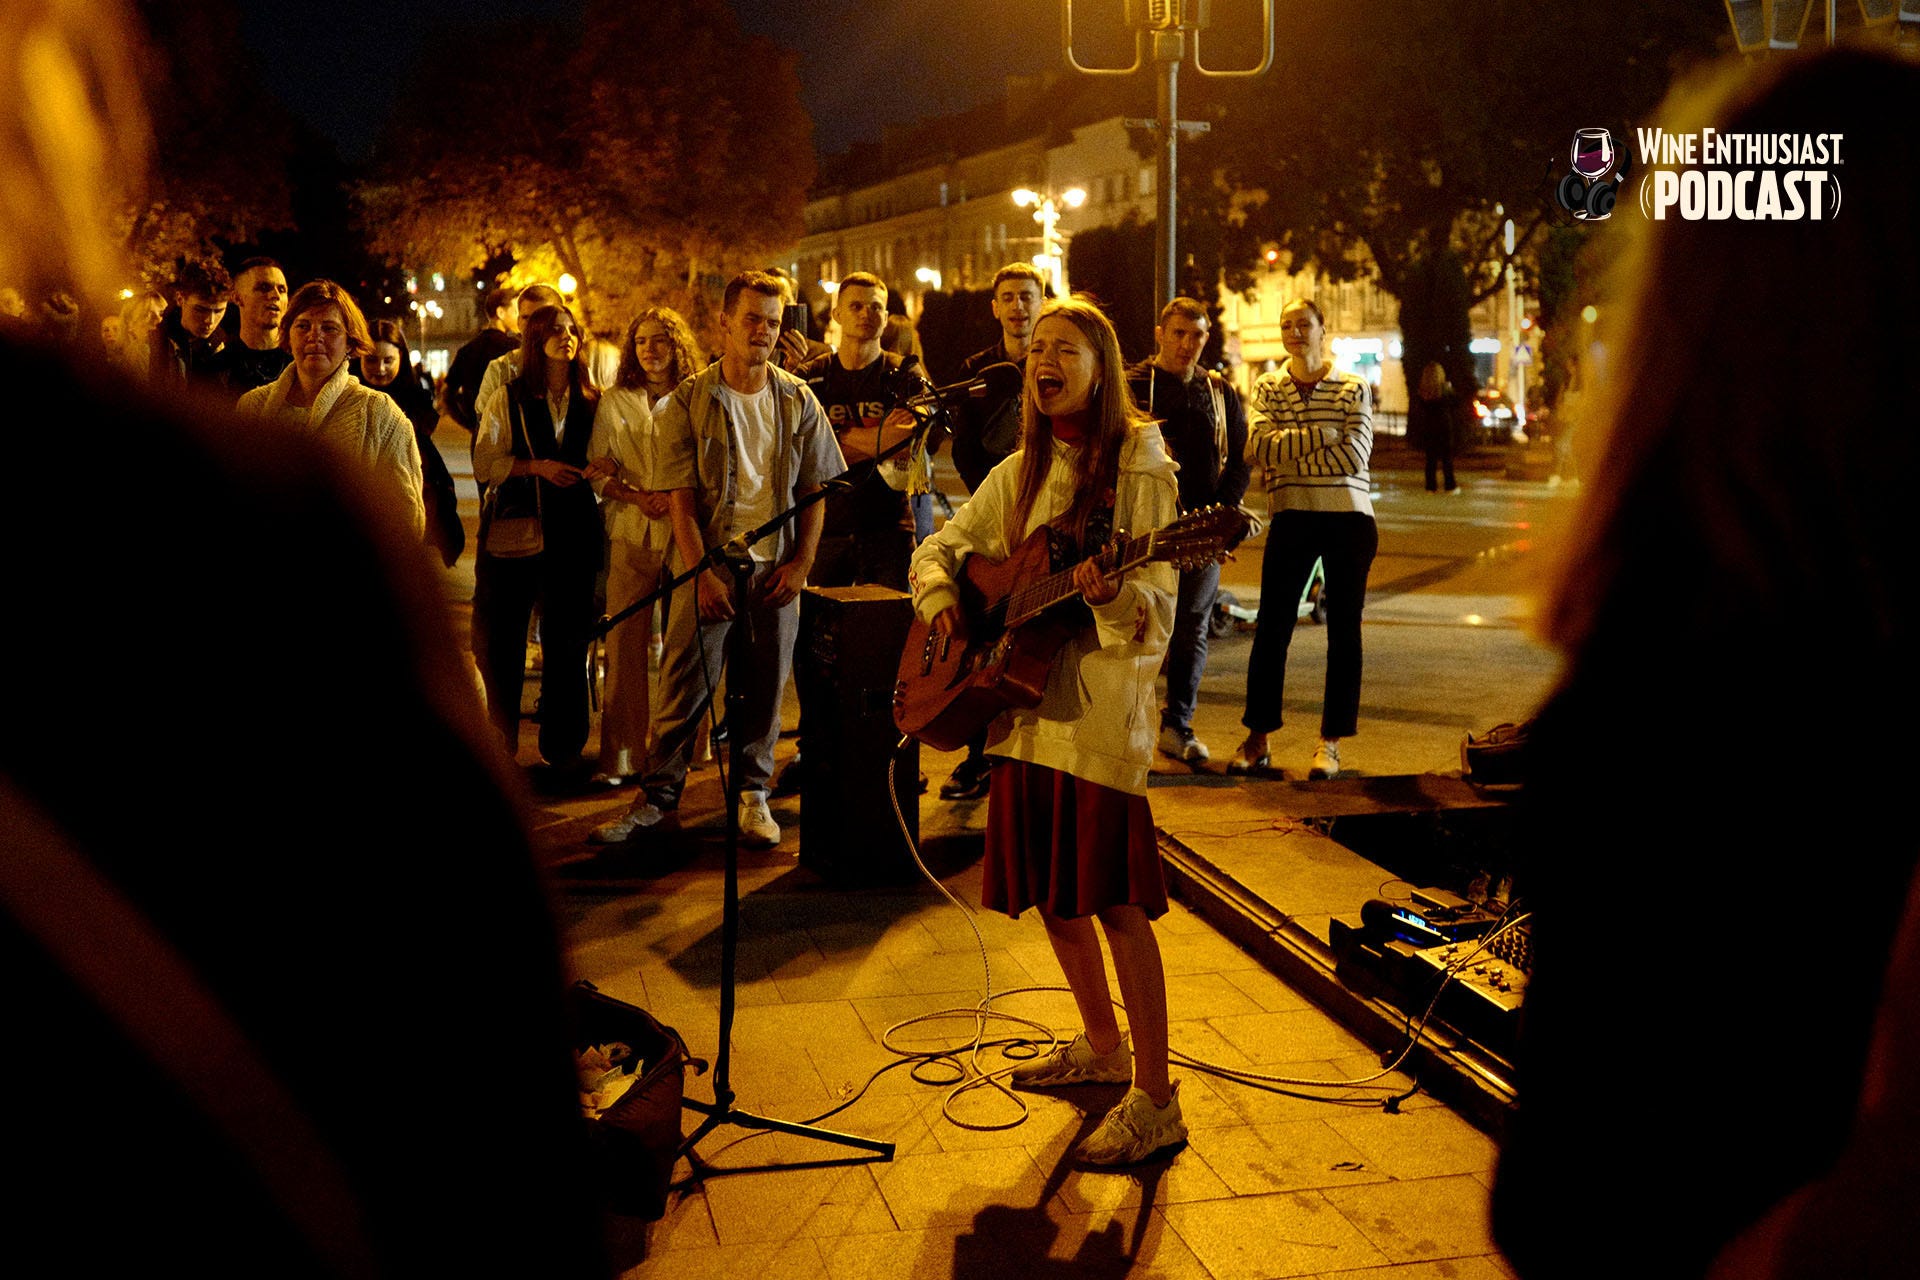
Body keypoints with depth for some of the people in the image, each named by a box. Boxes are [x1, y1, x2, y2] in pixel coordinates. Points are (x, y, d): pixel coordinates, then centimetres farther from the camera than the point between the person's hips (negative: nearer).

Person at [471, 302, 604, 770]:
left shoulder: (592, 401, 8)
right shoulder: (508, 399, 3)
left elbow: (598, 463, 15)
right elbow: (484, 461, -3)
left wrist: (601, 472, -7)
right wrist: (538, 466, -14)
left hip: (572, 531, 1)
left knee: (567, 641, 5)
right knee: (501, 638, 4)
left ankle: (562, 745, 16)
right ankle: (497, 743, 17)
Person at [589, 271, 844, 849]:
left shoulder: (798, 401, 5)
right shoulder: (687, 402, -3)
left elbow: (815, 490, 8)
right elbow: (680, 500, -6)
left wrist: (800, 563, -1)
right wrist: (703, 574, -13)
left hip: (775, 567, 2)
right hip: (707, 564, -2)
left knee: (765, 687, 7)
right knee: (684, 684, 0)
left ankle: (752, 794, 21)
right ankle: (658, 794, 12)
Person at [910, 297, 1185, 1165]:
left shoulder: (1140, 467, -6)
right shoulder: (1021, 472, 12)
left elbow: (1158, 599, -12)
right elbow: (941, 546, 20)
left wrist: (1112, 590, -33)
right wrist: (940, 599, 0)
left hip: (1104, 700, -7)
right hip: (1026, 697, 7)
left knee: (1113, 898, -8)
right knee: (1049, 890, 14)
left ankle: (1155, 1101, 2)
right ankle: (1101, 1045, 34)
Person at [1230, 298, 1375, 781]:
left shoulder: (1353, 388, 3)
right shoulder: (1267, 387, 8)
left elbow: (1354, 456, -11)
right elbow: (1260, 447, -9)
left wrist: (1286, 454, -11)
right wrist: (1322, 435, -13)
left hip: (1349, 517, -1)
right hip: (1292, 518, 1)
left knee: (1344, 630, 3)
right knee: (1271, 627, -1)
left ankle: (1331, 741, 12)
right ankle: (1257, 737, 10)